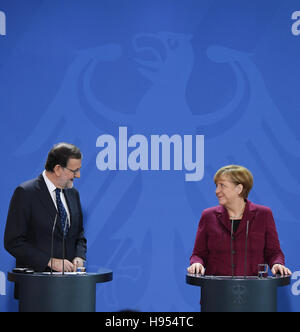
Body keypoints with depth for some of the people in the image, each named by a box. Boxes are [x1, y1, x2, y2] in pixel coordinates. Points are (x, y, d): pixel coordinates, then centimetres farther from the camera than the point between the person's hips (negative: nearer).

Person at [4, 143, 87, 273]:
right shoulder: (25, 192, -6)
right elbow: (13, 242, -9)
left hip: (69, 275, 5)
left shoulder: (73, 194, 14)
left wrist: (79, 257, 3)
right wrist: (50, 261, -14)